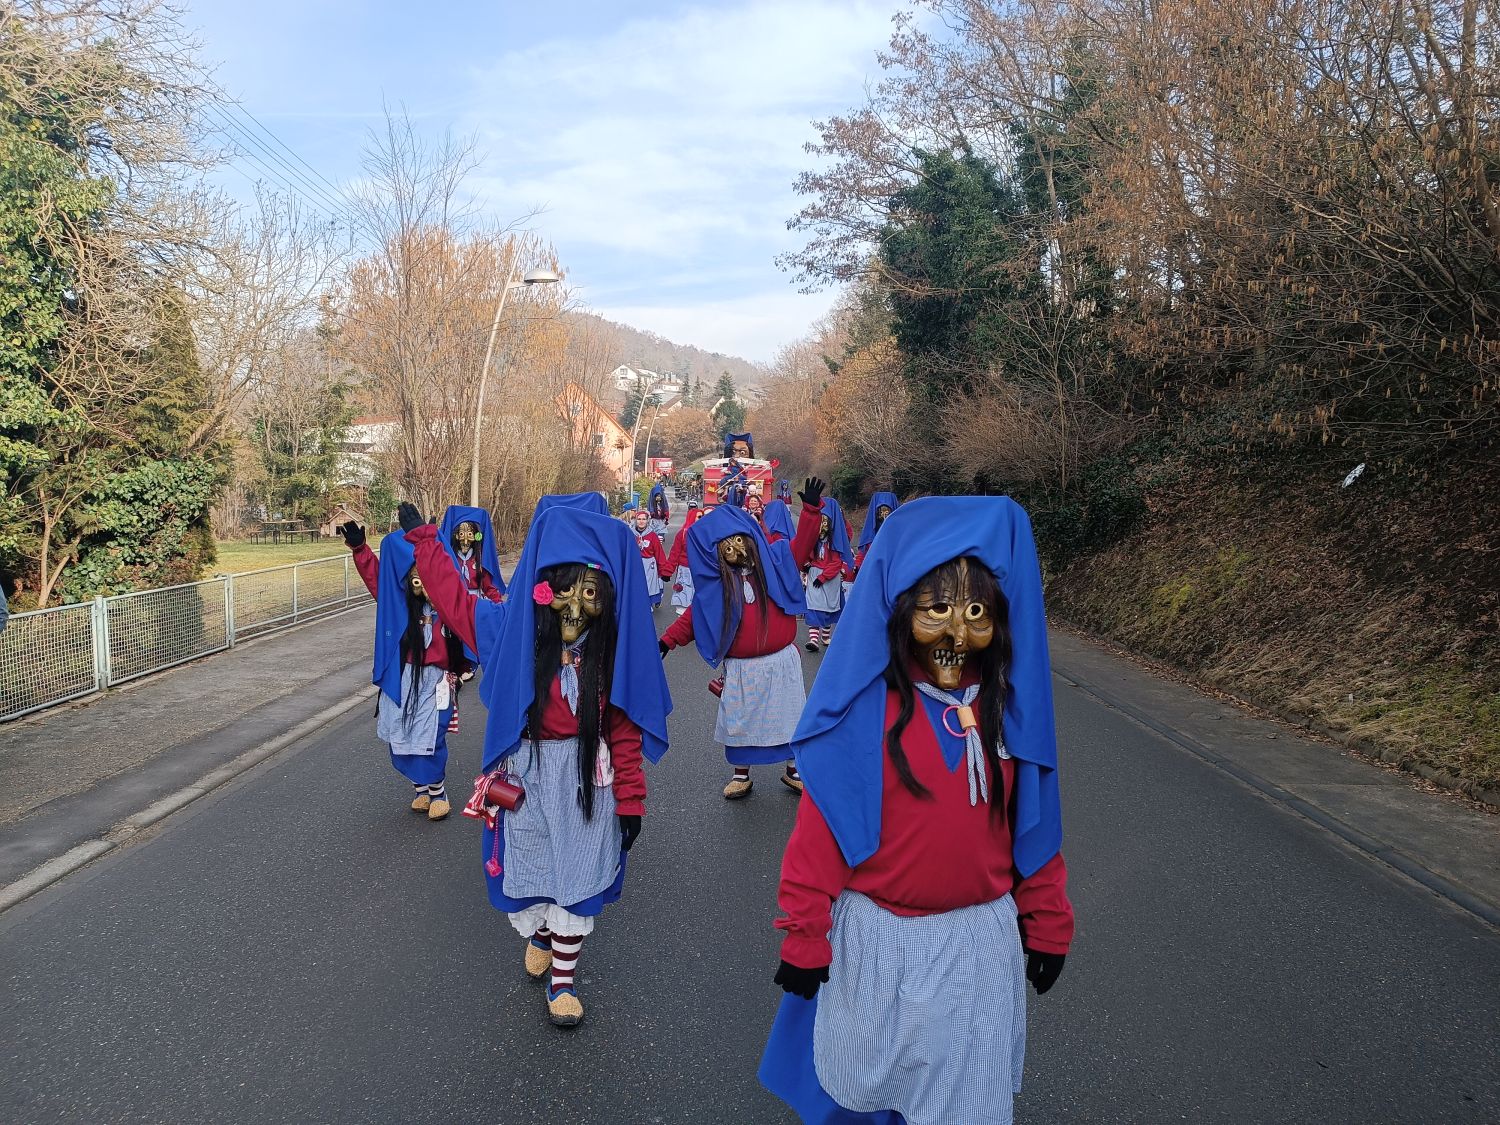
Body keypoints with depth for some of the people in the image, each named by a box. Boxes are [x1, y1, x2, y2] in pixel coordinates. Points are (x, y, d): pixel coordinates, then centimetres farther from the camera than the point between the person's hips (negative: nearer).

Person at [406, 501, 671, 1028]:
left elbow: (624, 729, -7)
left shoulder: (613, 649, -12)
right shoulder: (515, 630, -10)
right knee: (528, 865, 17)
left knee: (576, 875, 7)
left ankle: (562, 978, 27)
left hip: (587, 777, -1)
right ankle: (540, 933, 49)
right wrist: (421, 538, 9)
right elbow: (456, 599, 4)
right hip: (526, 773, 1)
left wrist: (630, 800, -6)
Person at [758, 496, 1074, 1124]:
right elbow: (821, 825, -11)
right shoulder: (862, 706, -15)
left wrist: (1047, 924, 9)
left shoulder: (1012, 706, -5)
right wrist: (805, 935, -8)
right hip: (876, 937, -2)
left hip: (981, 939, 2)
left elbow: (1032, 825, 4)